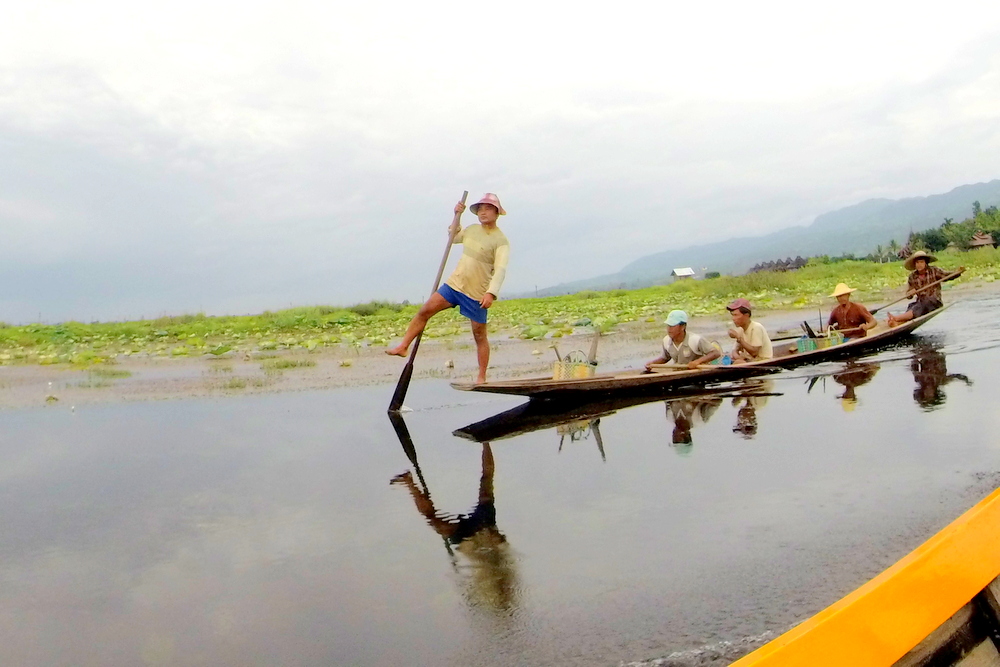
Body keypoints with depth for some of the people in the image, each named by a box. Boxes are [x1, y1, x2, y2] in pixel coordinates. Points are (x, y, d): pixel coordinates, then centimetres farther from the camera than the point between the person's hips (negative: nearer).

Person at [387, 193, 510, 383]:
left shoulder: (500, 241, -12)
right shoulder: (472, 229, 9)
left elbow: (500, 269, -22)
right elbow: (454, 237, 30)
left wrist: (491, 293, -35)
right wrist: (457, 216, 15)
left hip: (477, 294, -6)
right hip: (454, 284, 6)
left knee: (479, 335, 3)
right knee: (424, 311, -4)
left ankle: (482, 377, 12)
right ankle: (403, 346, 4)